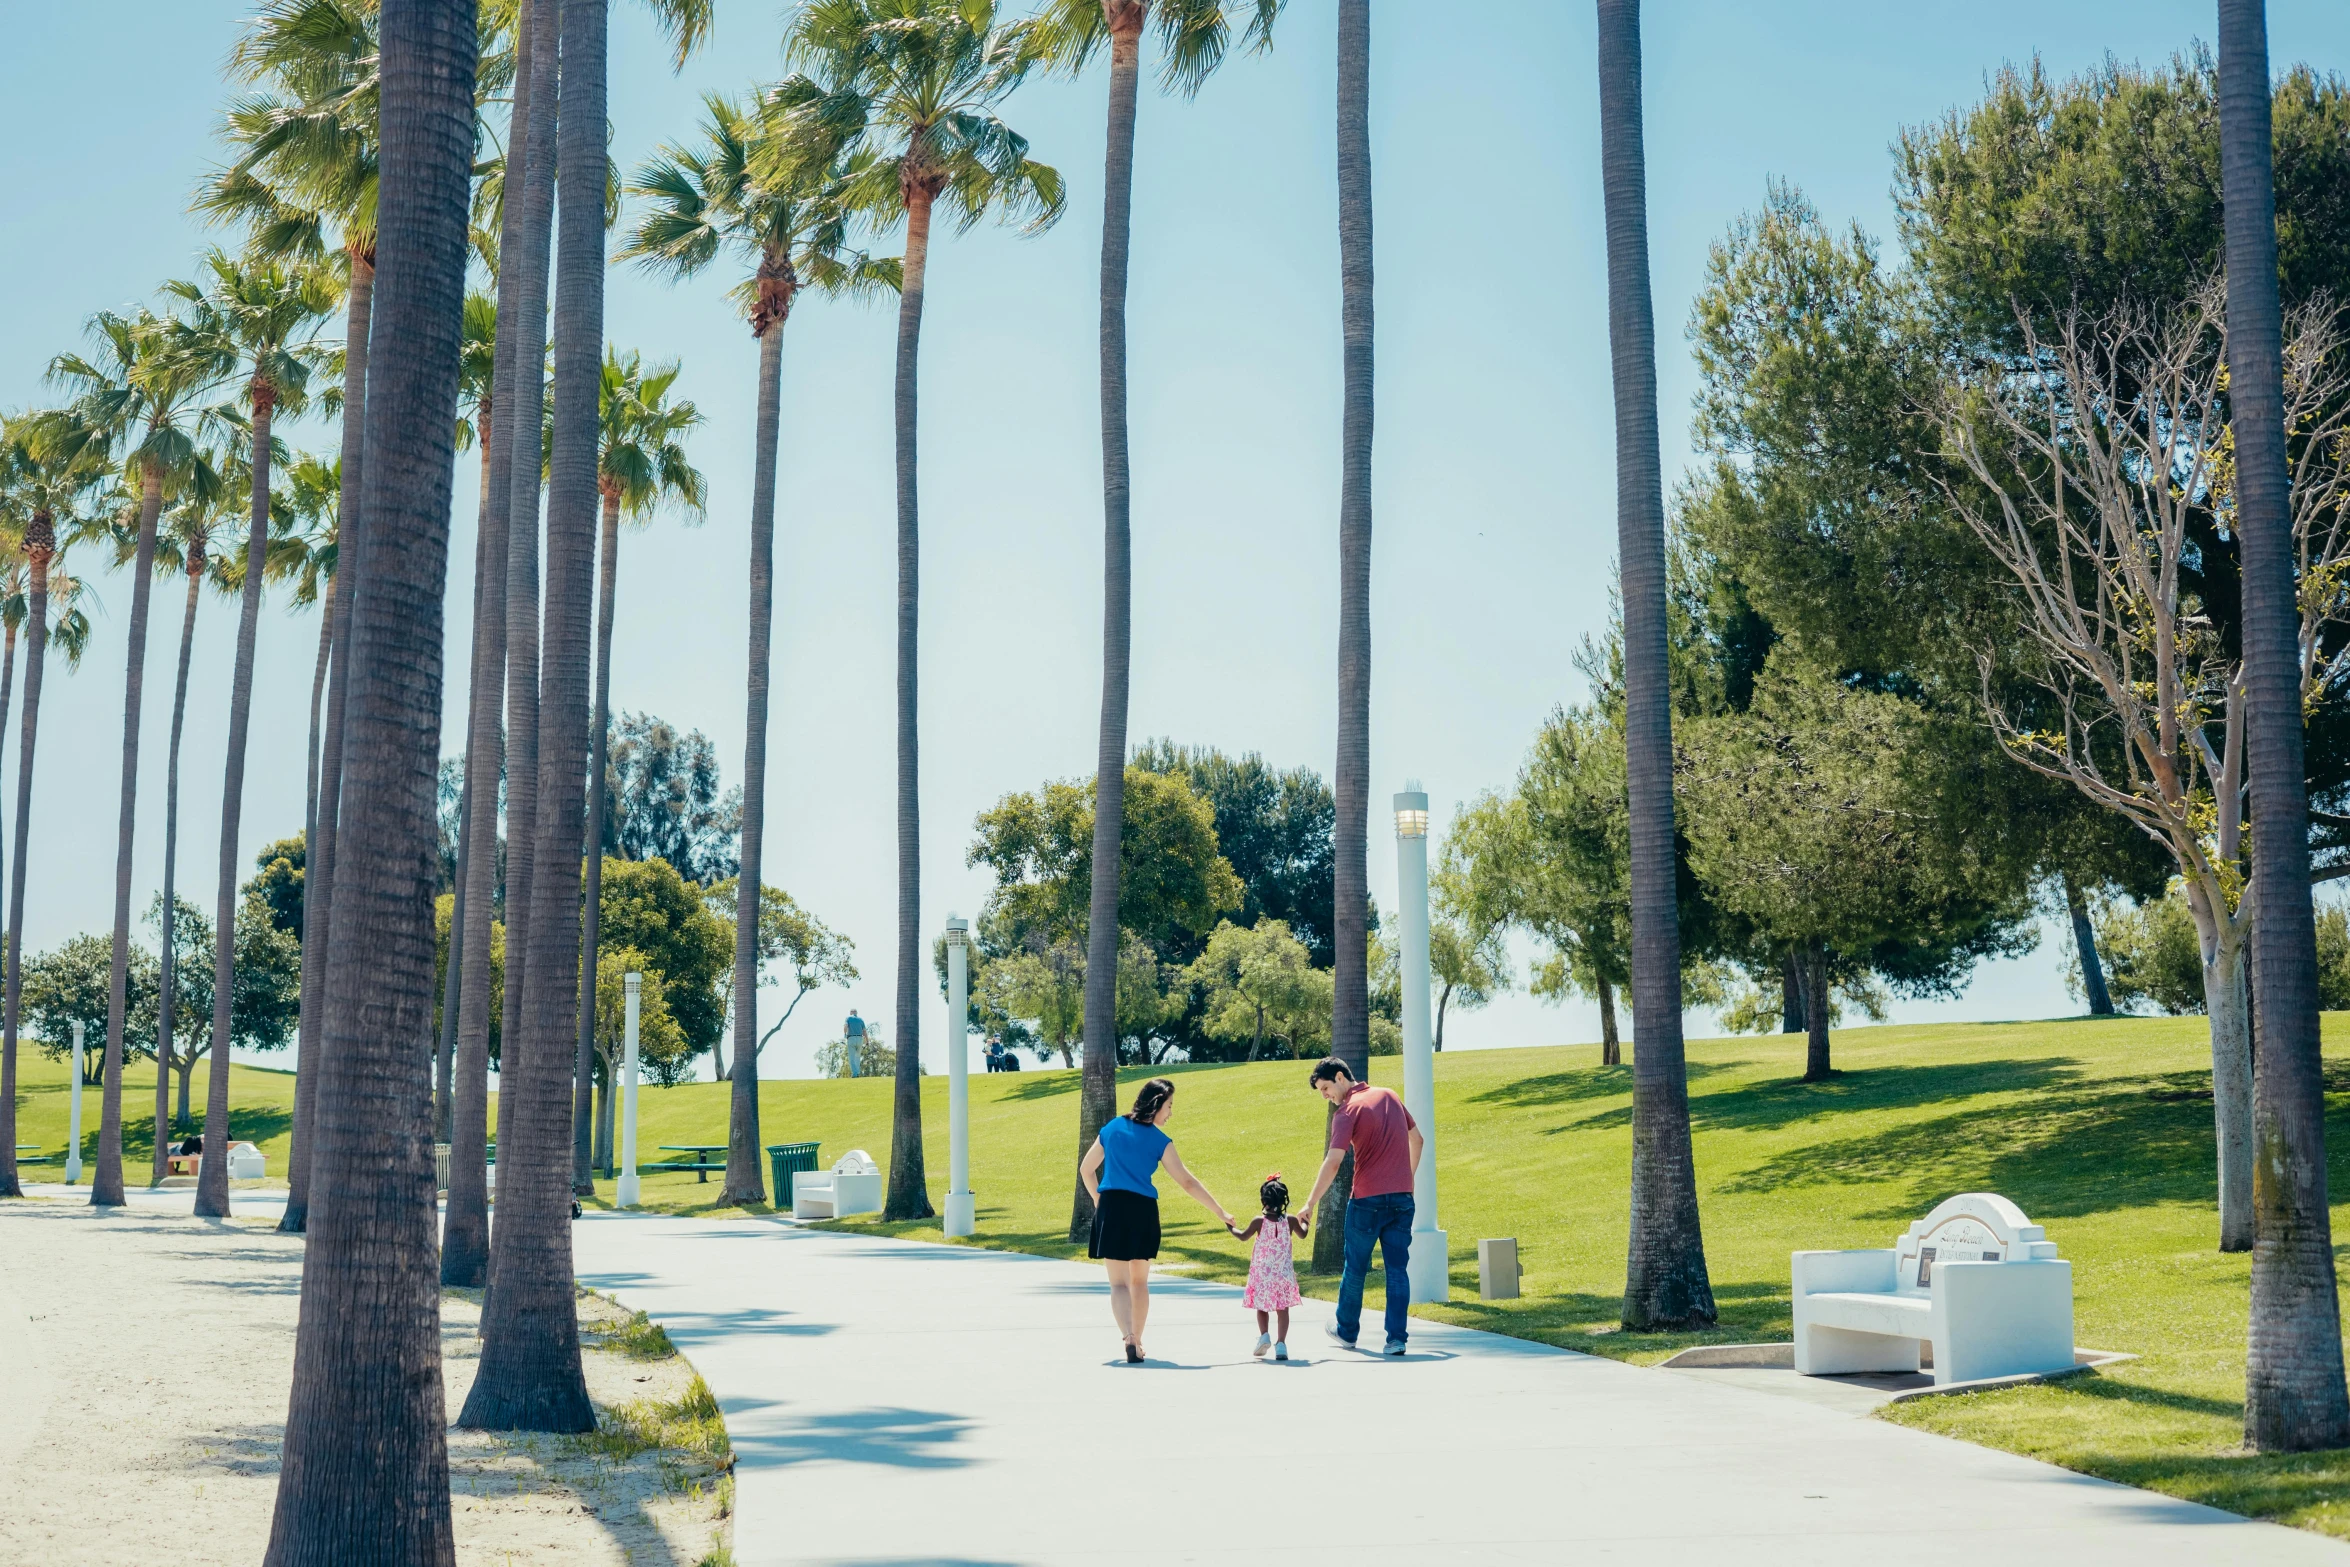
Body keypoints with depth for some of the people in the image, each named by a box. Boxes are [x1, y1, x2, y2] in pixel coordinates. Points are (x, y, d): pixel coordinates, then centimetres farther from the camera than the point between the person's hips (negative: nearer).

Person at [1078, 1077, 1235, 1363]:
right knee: (1139, 1281, 18)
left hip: (1110, 1208, 1)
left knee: (1119, 1283, 0)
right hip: (1143, 1211, -1)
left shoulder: (1111, 1129, 9)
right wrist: (1221, 1213, -1)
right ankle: (1137, 1344, 22)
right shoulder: (1159, 1140, -1)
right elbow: (1187, 1182, -5)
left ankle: (1129, 1337, -23)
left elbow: (1086, 1170, 17)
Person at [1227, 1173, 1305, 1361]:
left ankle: (1264, 1335, 2)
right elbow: (1302, 1233, 14)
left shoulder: (1259, 1221, -12)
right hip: (1284, 1274, 1)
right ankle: (1281, 1343, -5)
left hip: (1262, 1274, -1)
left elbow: (1244, 1236, 5)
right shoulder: (1290, 1220, -7)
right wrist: (1304, 1222, 35)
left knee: (1261, 1306, 17)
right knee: (1282, 1309, 4)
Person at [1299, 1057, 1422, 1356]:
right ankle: (1397, 1338, -2)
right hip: (1402, 1198, 5)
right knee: (1398, 1270, 4)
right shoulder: (1390, 1096, 9)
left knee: (1355, 1268, 12)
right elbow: (1416, 1138, 20)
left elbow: (1333, 1162, -20)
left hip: (1368, 1200, -5)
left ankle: (1347, 1331, 26)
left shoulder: (1348, 1110, -11)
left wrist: (1311, 1203, -17)